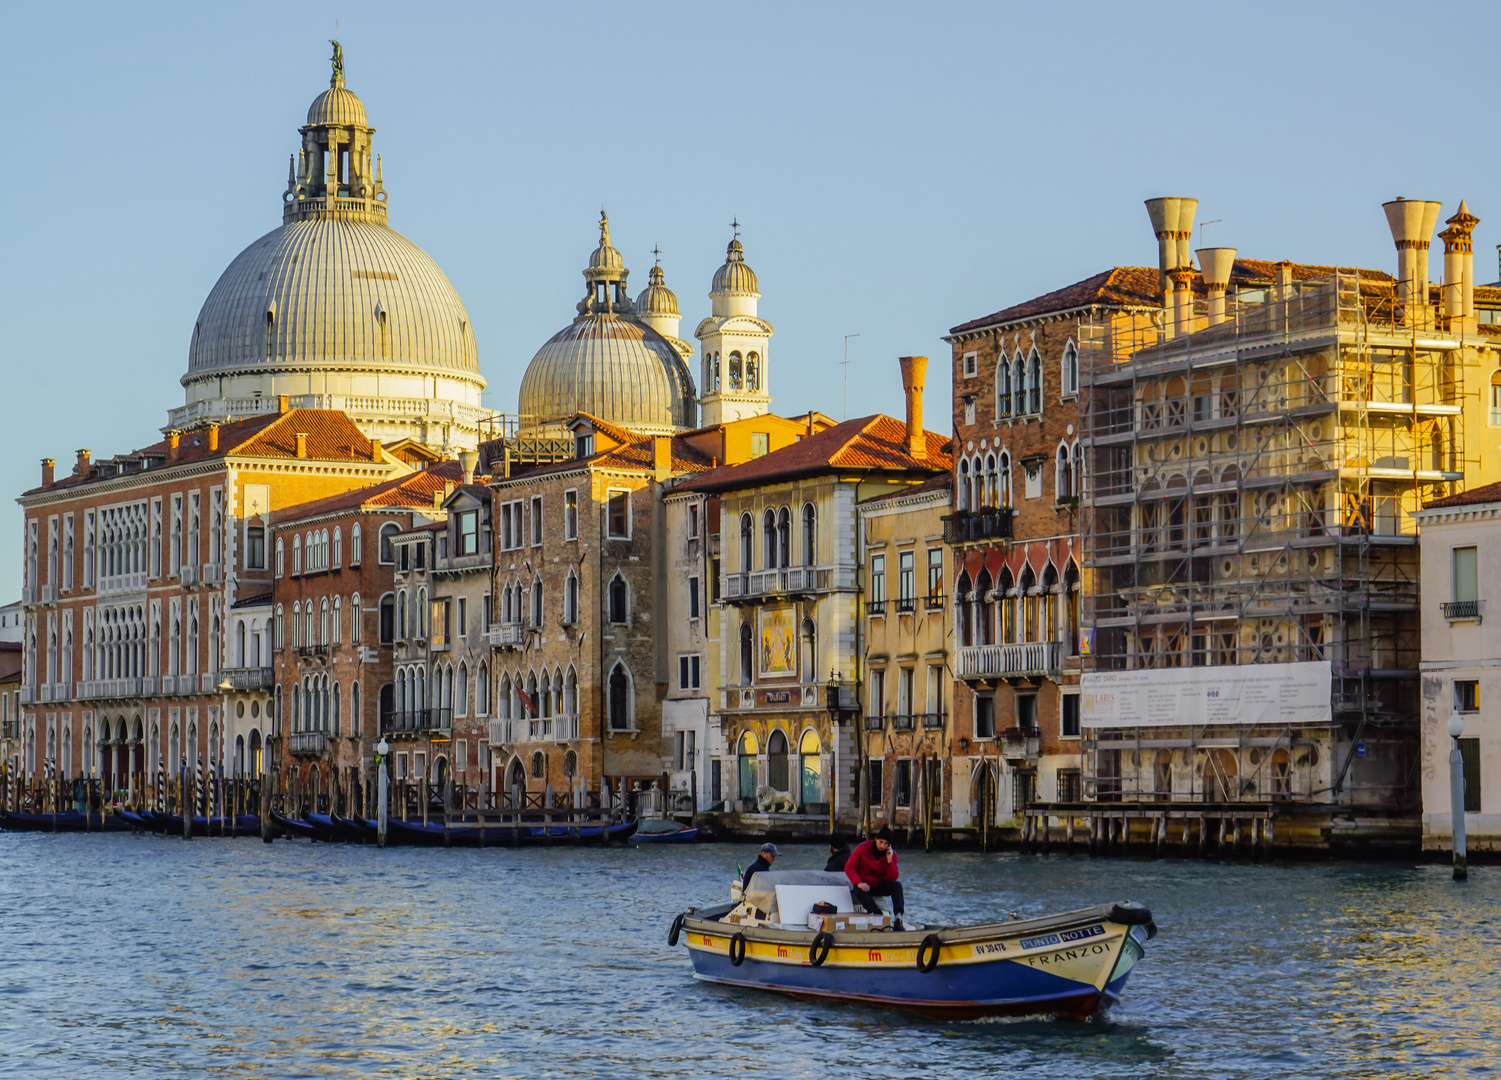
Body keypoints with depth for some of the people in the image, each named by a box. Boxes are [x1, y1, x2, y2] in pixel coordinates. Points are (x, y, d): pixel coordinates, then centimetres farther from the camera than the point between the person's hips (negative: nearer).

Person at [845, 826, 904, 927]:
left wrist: (889, 860, -22)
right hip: (864, 885, -2)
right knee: (860, 892, -38)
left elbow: (893, 877, -9)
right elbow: (849, 867, -10)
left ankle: (898, 917, -39)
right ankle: (878, 914, -49)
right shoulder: (863, 848, -9)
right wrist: (859, 883, -25)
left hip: (880, 886, 2)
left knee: (897, 885, -26)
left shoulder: (891, 854, -3)